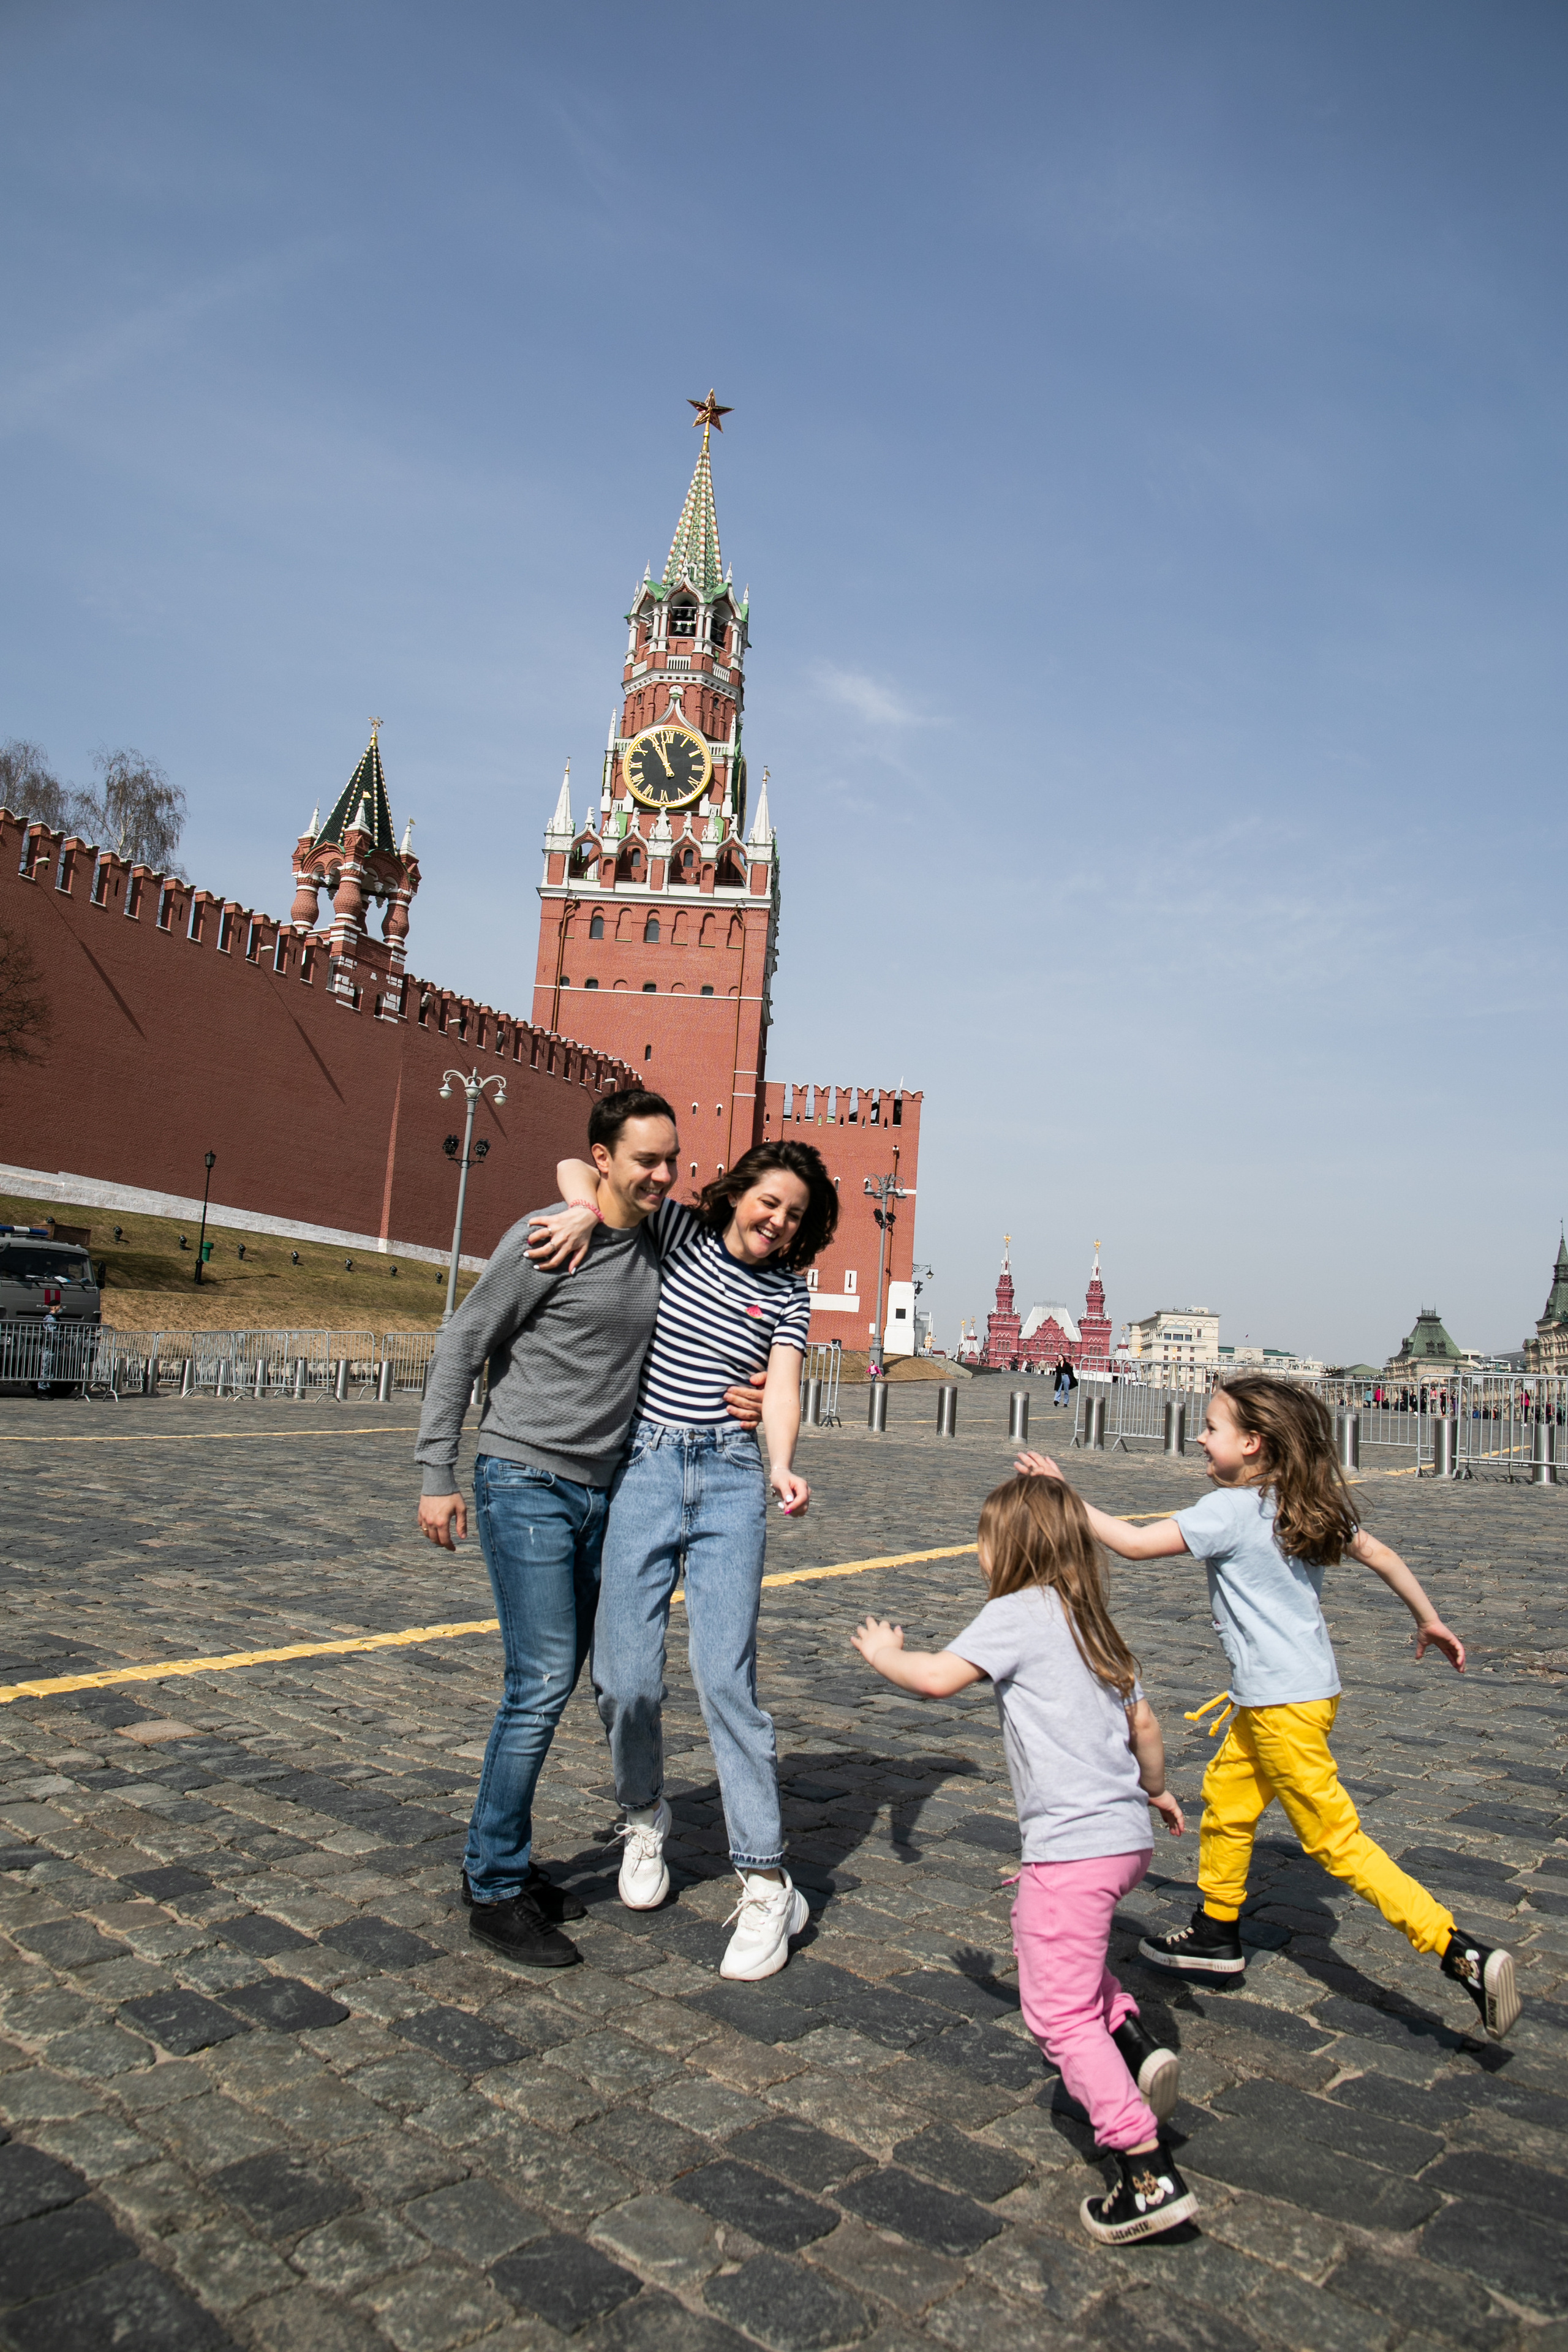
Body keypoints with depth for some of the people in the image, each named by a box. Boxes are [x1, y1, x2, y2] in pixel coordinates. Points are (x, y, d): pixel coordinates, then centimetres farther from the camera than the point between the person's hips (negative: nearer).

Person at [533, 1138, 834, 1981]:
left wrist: (782, 1468, -19)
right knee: (625, 1678, 0)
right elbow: (575, 1167, 8)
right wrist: (588, 1210, -14)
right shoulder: (673, 1232, 6)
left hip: (730, 1479, 1)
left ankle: (766, 1884, 3)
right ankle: (644, 1816, 30)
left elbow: (782, 1387, -1)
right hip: (640, 1467, 0)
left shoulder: (789, 1295, 10)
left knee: (726, 1677, -7)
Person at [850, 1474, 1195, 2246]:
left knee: (1060, 2013, 0)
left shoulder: (1016, 1614, -10)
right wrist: (1156, 1788, 37)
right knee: (1044, 1933, 30)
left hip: (1071, 1846, -9)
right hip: (1128, 1835, 9)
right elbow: (1143, 1724, 19)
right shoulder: (1093, 1625, 14)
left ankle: (1149, 2173, -3)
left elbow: (937, 1677, -19)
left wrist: (882, 1654, 2)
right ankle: (1132, 2039, 18)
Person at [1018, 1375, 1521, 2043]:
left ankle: (1465, 1955, -1)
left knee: (1336, 1840, -1)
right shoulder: (1303, 1503, 5)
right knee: (1224, 1796, 20)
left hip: (1285, 1703, -9)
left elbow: (1135, 1544, -22)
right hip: (1286, 1690, 9)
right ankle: (1217, 1934, 33)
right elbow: (1377, 1553, 11)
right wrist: (1429, 1618, 23)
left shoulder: (1229, 1510, -20)